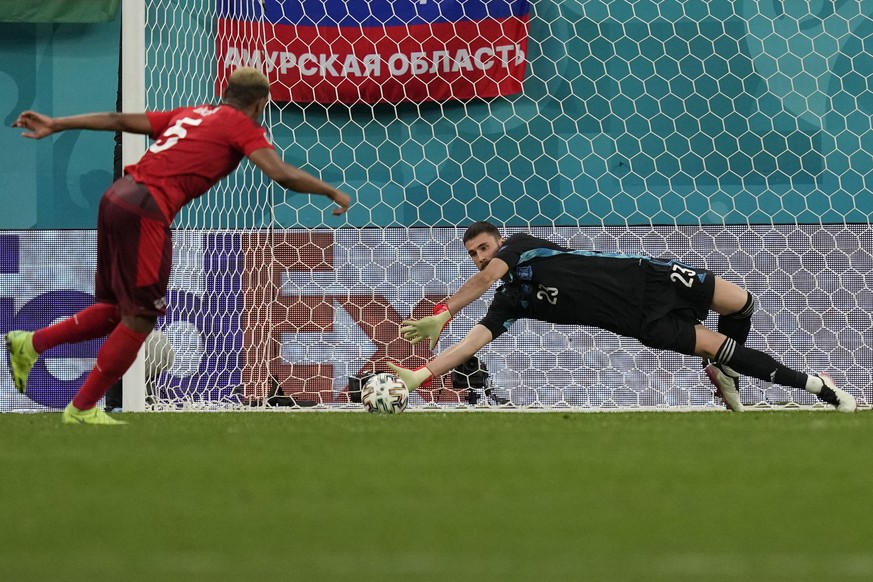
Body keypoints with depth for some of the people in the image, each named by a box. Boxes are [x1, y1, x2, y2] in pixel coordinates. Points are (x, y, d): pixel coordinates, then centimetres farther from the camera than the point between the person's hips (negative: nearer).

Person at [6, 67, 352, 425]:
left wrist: (55, 125, 21)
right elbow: (281, 174, -8)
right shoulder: (243, 126, 4)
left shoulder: (189, 114, 23)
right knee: (141, 317, 2)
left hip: (117, 197, 8)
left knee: (117, 308, 21)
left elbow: (119, 121, 21)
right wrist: (333, 193, 3)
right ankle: (82, 408, 6)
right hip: (146, 210, -8)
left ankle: (31, 344, 15)